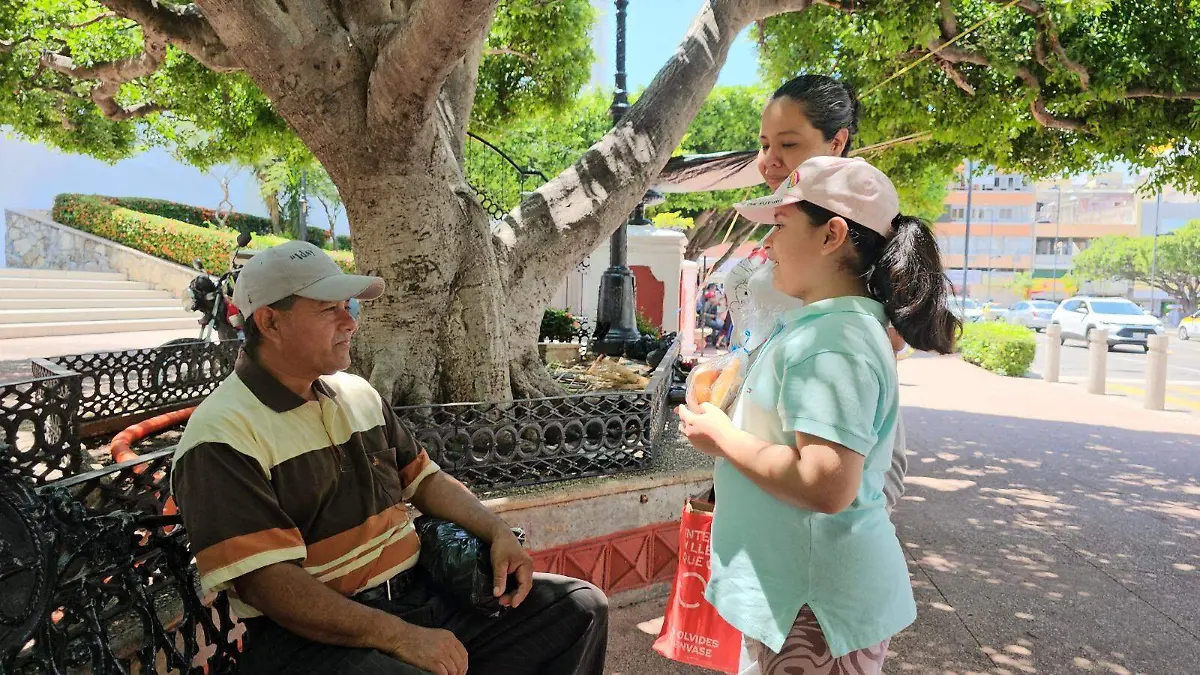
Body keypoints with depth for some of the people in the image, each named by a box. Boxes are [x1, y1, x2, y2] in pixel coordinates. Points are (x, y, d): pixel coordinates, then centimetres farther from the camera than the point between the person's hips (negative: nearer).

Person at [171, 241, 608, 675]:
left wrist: (497, 533, 3)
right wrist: (400, 636, -25)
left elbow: (421, 476, 18)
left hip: (418, 593, 7)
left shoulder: (358, 393, 11)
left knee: (580, 607, 6)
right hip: (314, 634, -7)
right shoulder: (223, 436, -13)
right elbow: (265, 583, -20)